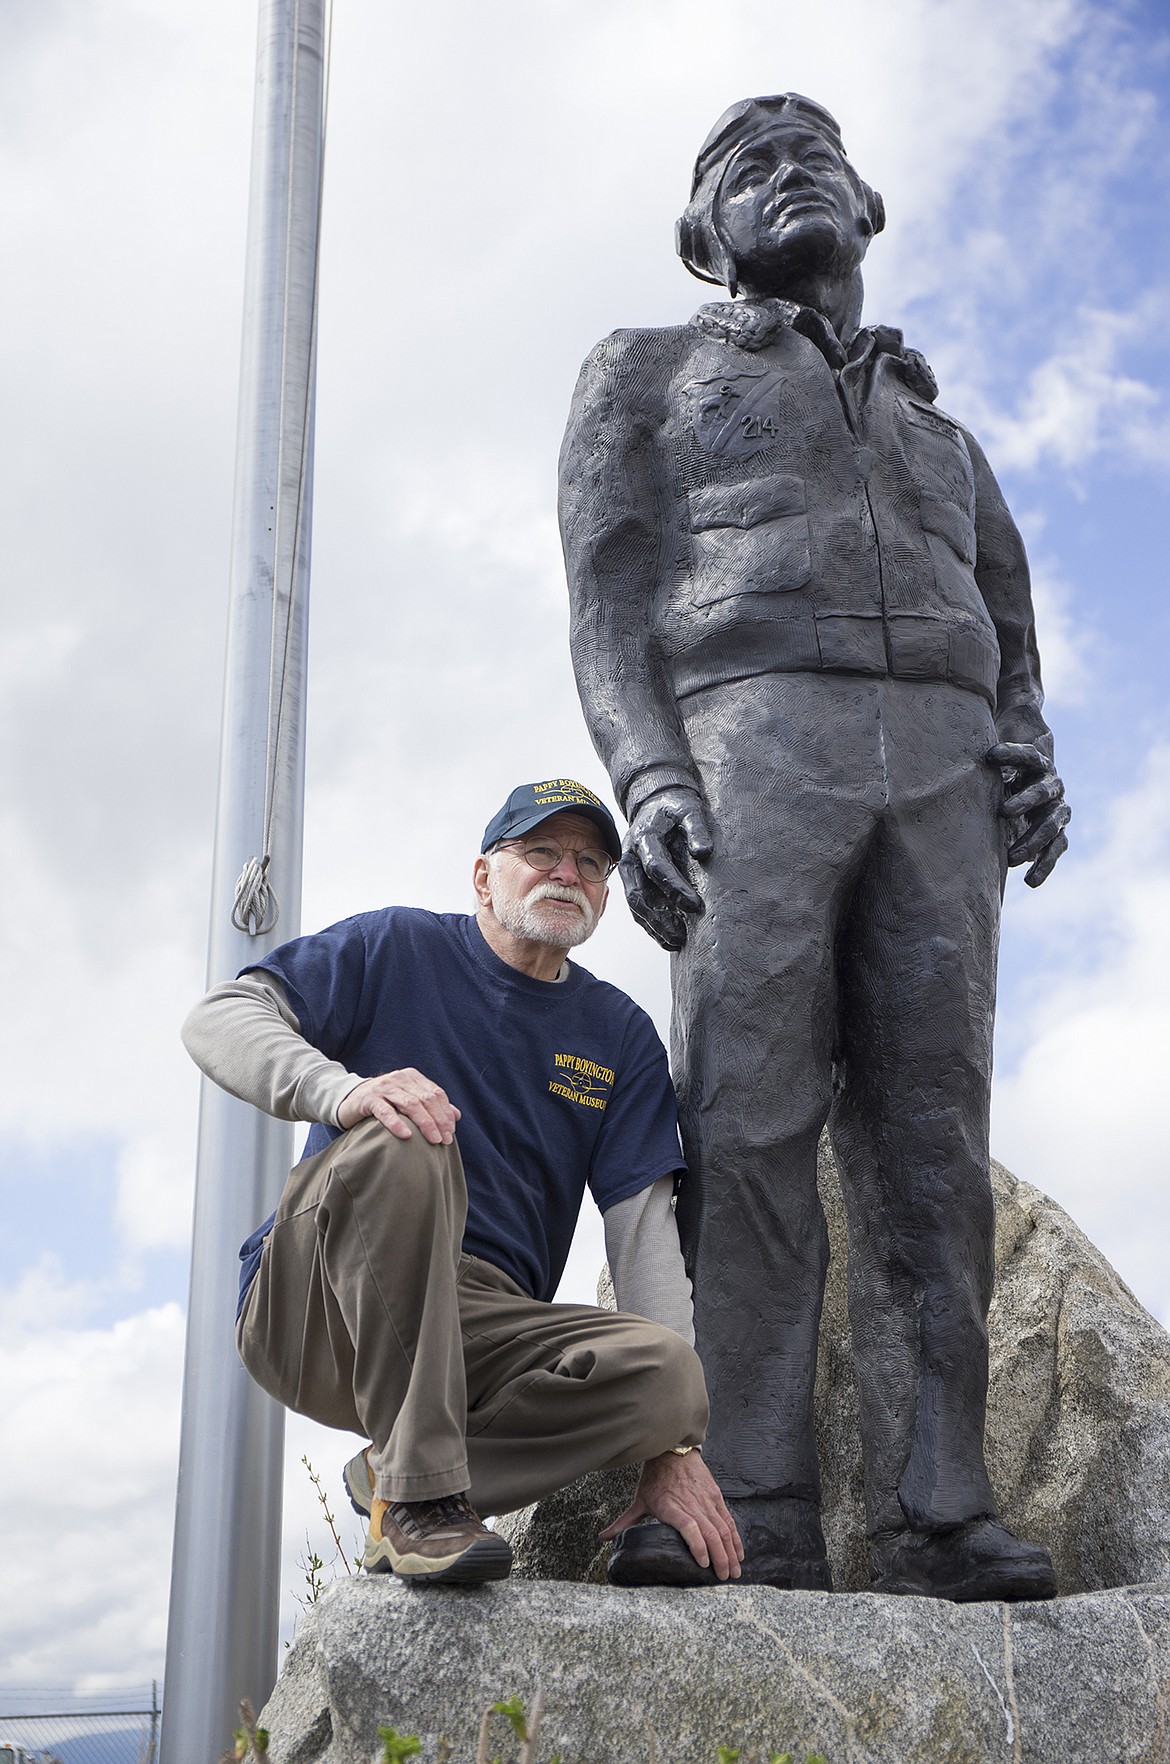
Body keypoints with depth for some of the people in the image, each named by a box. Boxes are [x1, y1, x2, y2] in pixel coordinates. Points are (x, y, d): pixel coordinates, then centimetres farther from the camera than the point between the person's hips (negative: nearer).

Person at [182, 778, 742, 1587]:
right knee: (401, 1146, -34)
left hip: (481, 1334, 3)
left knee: (667, 1371, -27)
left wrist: (672, 1440, -8)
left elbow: (645, 1230, 3)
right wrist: (344, 1089, -29)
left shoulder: (619, 1034, 13)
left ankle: (390, 1478, -10)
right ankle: (418, 1491, -28)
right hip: (315, 1306, -2)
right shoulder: (398, 949, 5)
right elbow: (218, 1018, -7)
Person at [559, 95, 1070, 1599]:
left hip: (938, 775, 4)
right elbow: (611, 598, 7)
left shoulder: (933, 422, 34)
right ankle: (757, 1513, -13)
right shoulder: (646, 373, 22)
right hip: (751, 743, -3)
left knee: (927, 1139, -7)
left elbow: (1003, 625, 25)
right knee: (751, 1131, -13)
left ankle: (936, 1512, -8)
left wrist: (1024, 747, 1)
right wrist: (648, 781, -11)